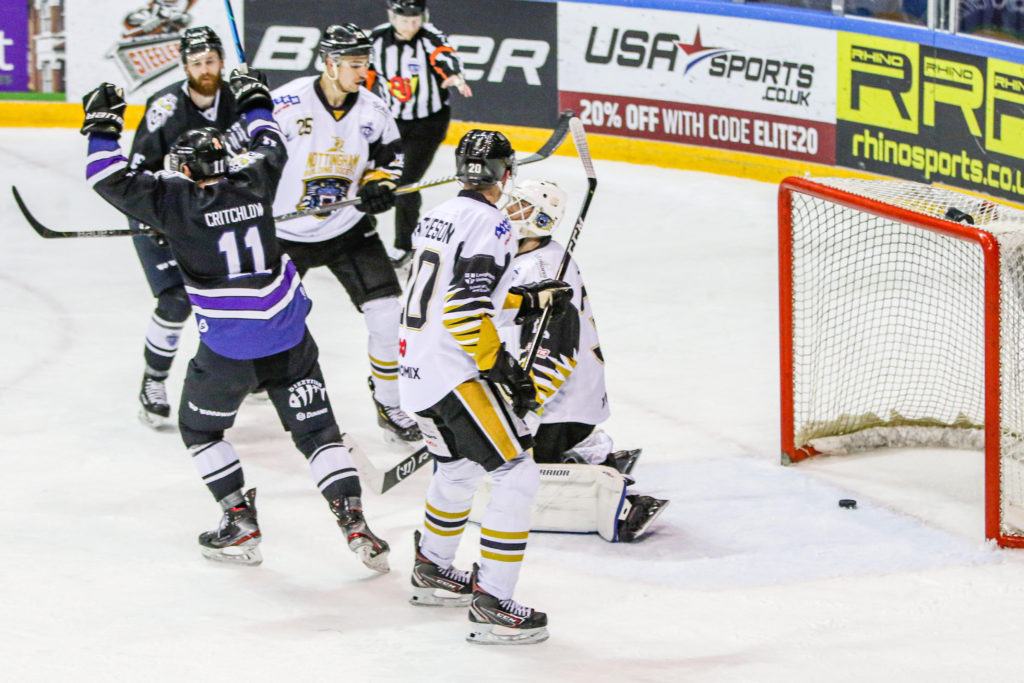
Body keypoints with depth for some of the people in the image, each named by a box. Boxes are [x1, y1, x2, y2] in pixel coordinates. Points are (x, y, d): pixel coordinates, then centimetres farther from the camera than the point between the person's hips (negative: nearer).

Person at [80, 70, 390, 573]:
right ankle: (354, 522, -1)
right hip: (289, 338, 4)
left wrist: (103, 126, 3)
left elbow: (112, 181, -8)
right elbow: (271, 150, 24)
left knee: (199, 428, 19)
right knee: (316, 429, 10)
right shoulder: (252, 183, 2)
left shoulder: (175, 199, -9)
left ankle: (241, 523, 12)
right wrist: (255, 103, 38)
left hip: (229, 348, -4)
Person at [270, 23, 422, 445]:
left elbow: (390, 154, 11)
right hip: (287, 233, -3)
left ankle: (388, 404, 8)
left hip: (349, 228, 3)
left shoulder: (372, 110, -6)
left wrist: (379, 184, -8)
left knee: (389, 316, -8)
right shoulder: (288, 104, -21)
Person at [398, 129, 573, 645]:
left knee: (459, 468, 30)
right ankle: (491, 606, -11)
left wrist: (530, 300, 24)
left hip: (416, 371, 10)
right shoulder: (489, 224, -15)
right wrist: (502, 368, -17)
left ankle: (432, 572, 46)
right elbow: (466, 310, -23)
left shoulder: (437, 217, 14)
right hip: (457, 376, -10)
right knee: (516, 477, -7)